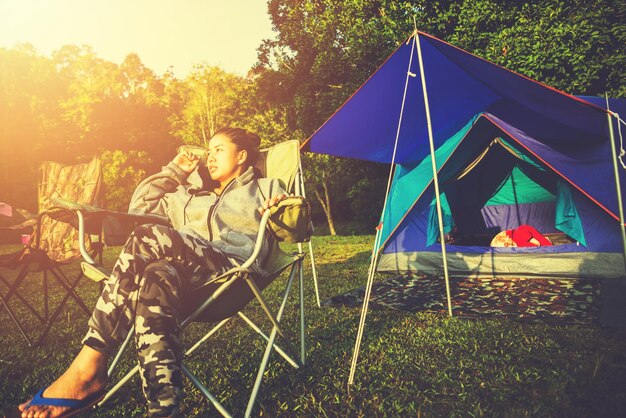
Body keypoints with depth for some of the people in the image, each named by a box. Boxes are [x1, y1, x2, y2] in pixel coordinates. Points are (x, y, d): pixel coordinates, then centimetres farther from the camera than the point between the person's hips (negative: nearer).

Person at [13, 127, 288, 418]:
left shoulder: (264, 188, 24)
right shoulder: (190, 195, 37)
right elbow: (139, 206, 35)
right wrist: (174, 172, 30)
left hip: (234, 268, -4)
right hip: (189, 273, 4)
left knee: (147, 239, -30)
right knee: (157, 276, -36)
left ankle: (87, 368, -32)